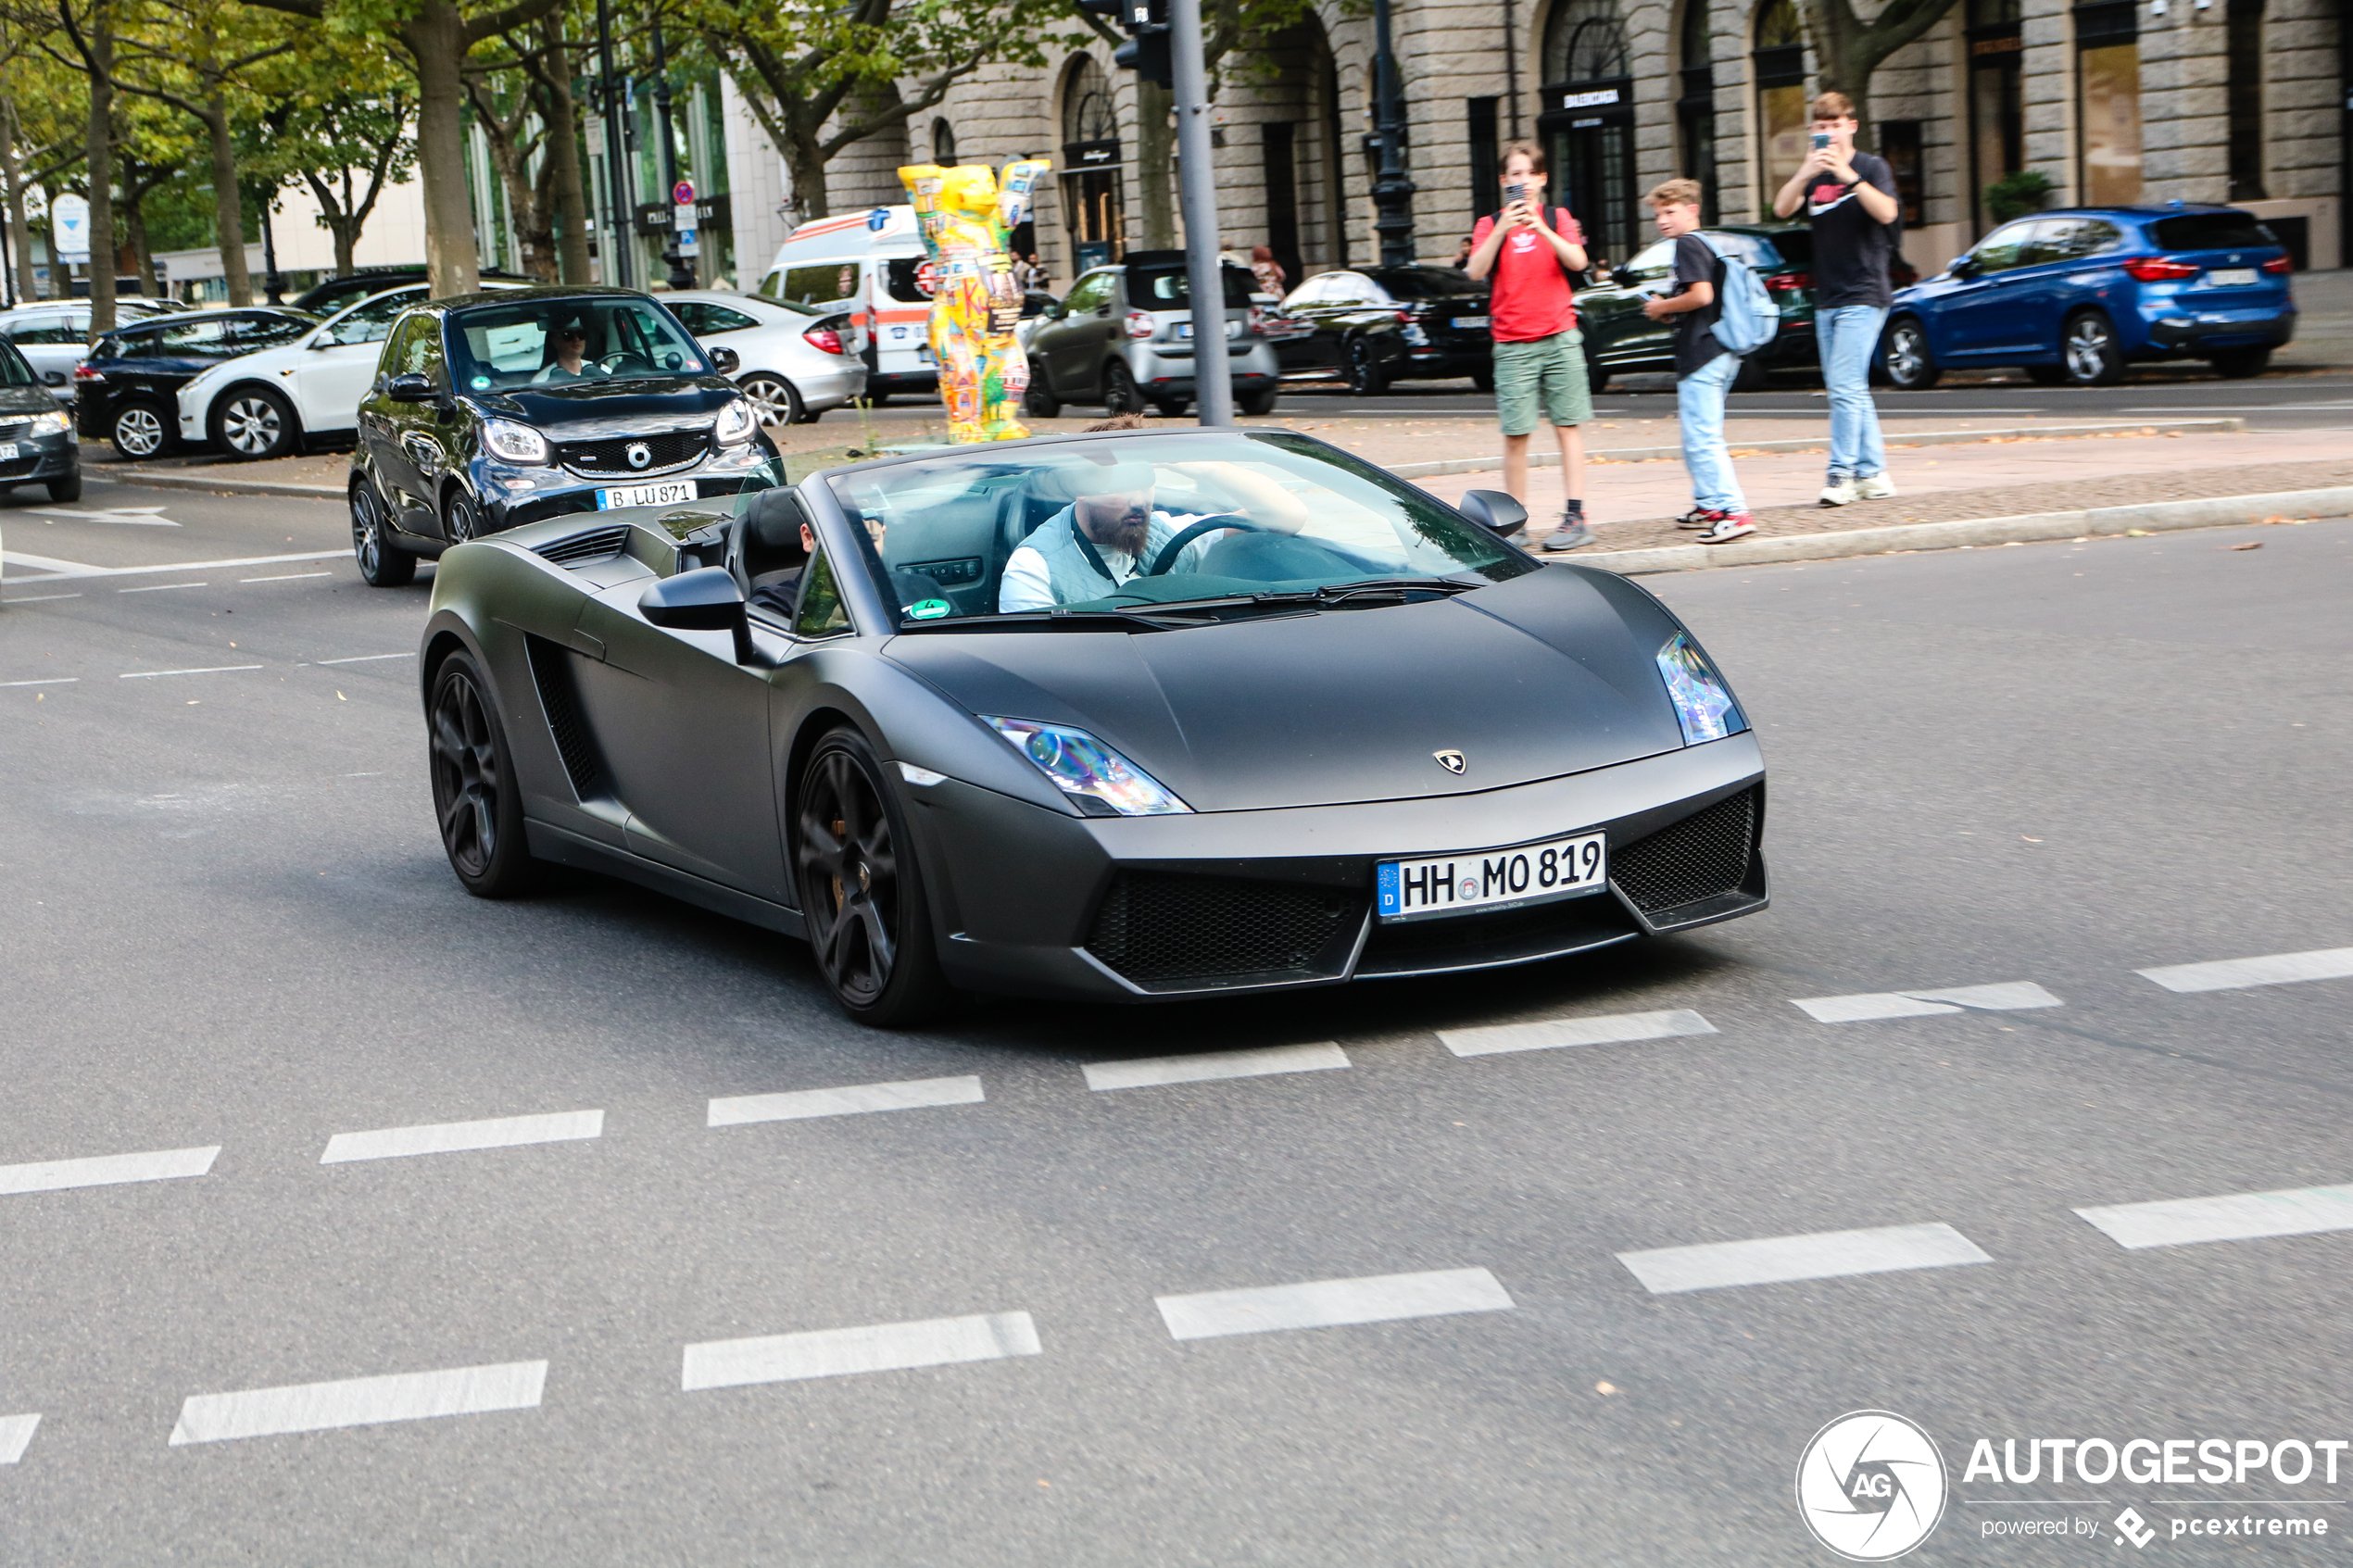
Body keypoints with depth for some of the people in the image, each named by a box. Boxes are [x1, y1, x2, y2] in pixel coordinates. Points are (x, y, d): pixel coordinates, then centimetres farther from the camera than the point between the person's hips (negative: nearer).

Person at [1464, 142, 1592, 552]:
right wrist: (1503, 228, -20)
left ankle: (1575, 516, -2)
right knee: (1515, 436, -3)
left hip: (1560, 337, 0)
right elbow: (1476, 271, -9)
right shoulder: (1490, 225, 8)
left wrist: (1540, 228, -19)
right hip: (1512, 344, 0)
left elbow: (1577, 261, -7)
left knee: (1567, 426, -1)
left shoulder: (1557, 218, 9)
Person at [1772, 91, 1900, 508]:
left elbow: (1886, 212, -18)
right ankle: (1873, 473, 14)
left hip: (1863, 295, -6)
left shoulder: (1873, 167, -1)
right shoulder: (1814, 173, 12)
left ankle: (1842, 474, -15)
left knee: (1845, 386, -15)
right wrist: (1804, 173, -22)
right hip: (1826, 298, 6)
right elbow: (1782, 208, -5)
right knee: (1852, 391, 8)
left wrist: (1848, 175, -27)